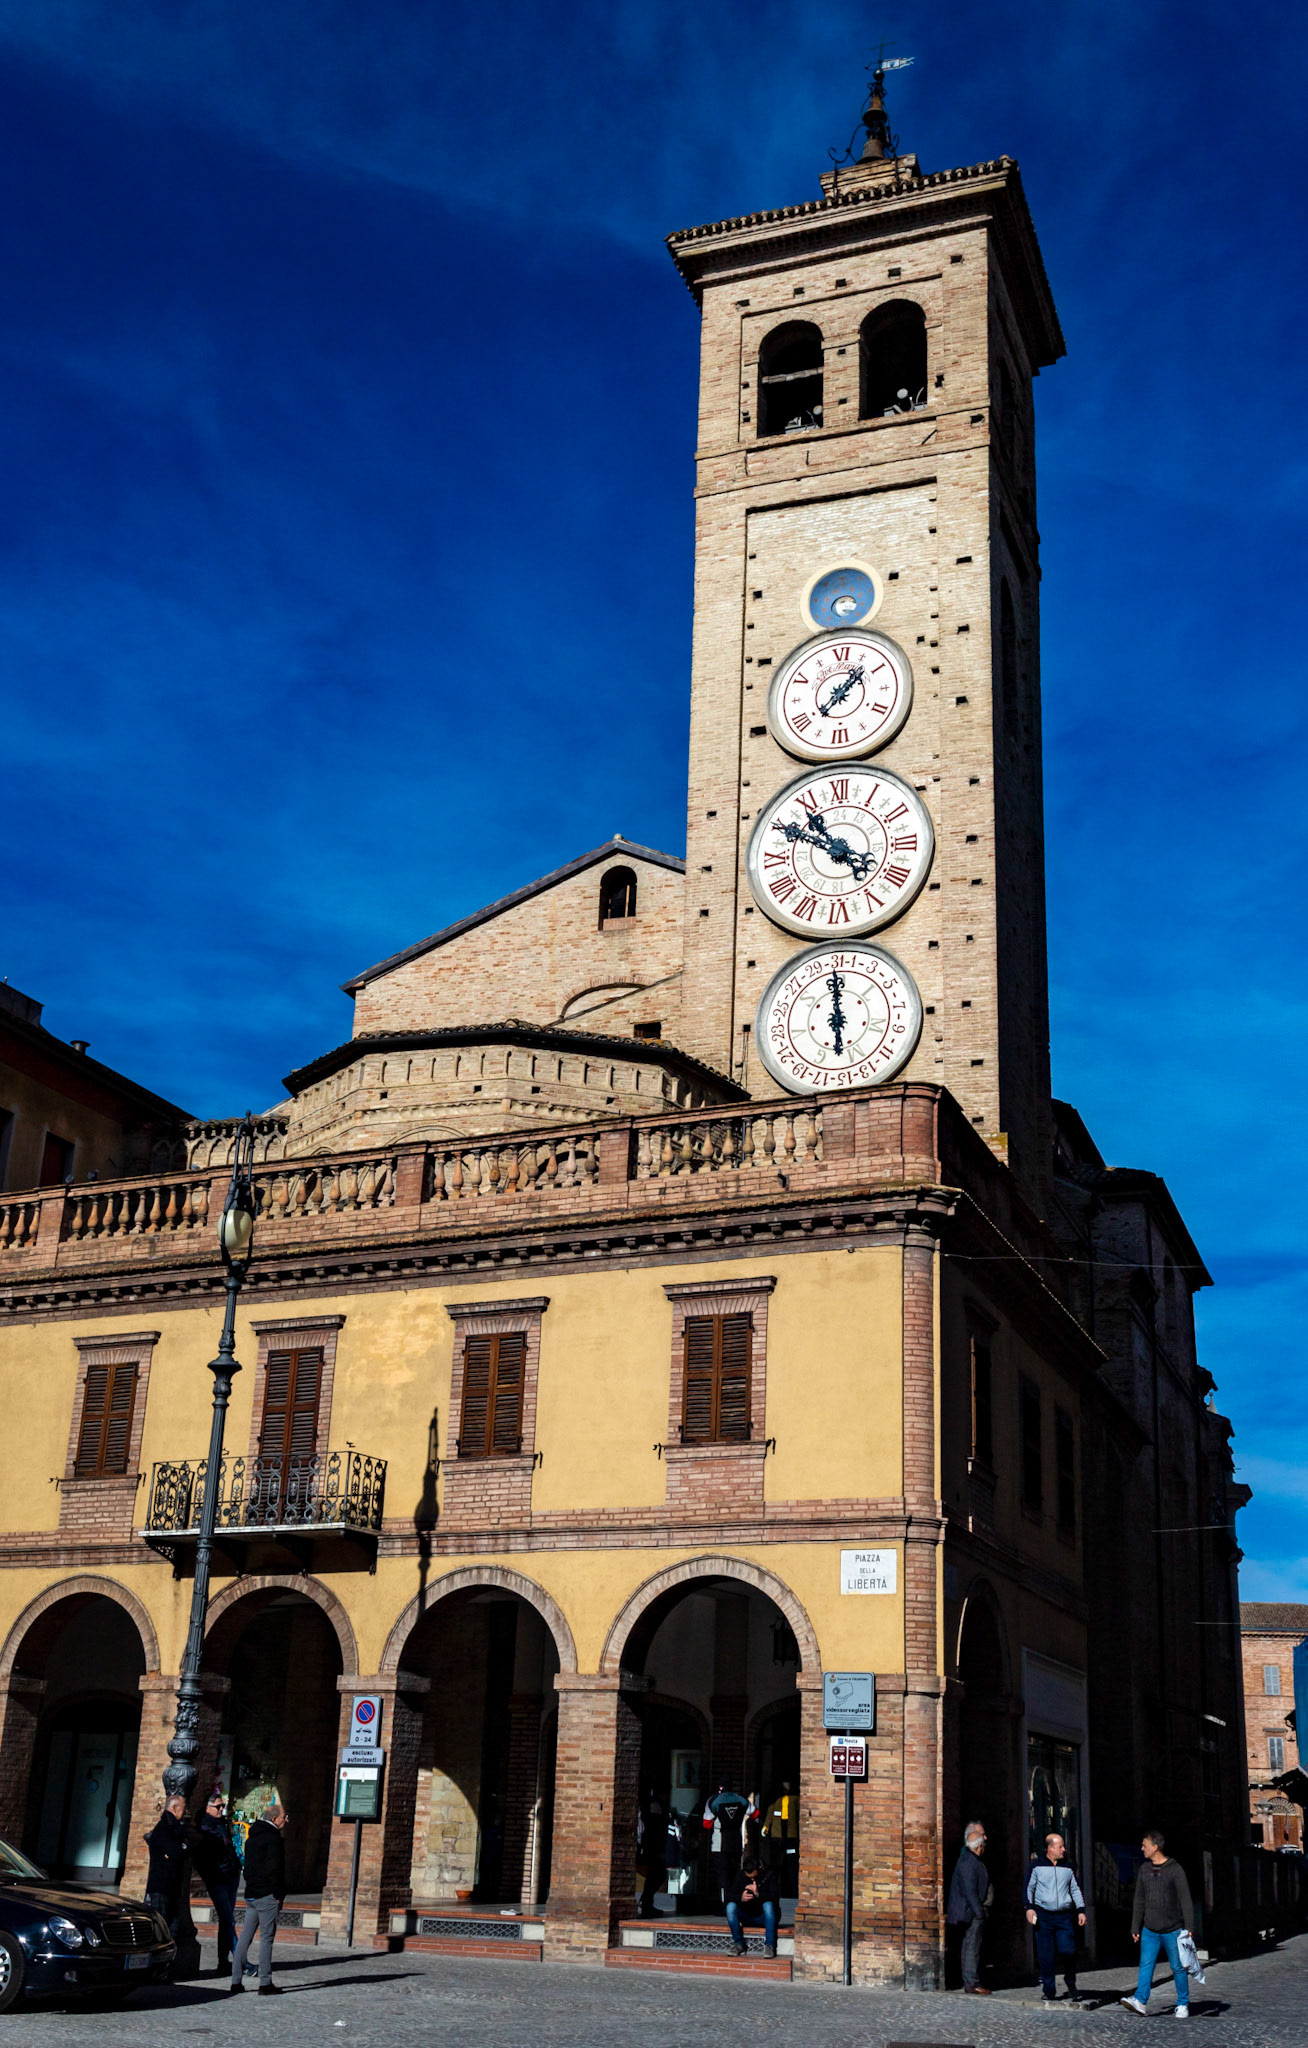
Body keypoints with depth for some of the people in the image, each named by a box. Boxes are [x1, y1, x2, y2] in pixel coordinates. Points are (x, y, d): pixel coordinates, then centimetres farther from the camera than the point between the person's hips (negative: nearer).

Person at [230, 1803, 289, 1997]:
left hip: (251, 1894, 8)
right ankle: (265, 1984, -4)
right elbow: (274, 1868, -18)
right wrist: (278, 1894, -12)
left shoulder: (252, 1837, 18)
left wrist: (251, 1889, 18)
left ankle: (236, 1981, 10)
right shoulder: (273, 1837, -11)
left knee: (245, 1937, 9)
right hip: (267, 1895, -8)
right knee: (267, 1938, -4)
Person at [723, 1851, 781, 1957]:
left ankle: (770, 1946, -30)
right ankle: (740, 1944, -17)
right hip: (748, 1917, 3)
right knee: (730, 1906, -23)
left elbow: (776, 1896, -23)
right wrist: (741, 1898, -30)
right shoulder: (740, 1875, -1)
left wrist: (758, 1894, -38)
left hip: (764, 1917, -3)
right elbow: (729, 1896, -8)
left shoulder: (769, 1875, -10)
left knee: (768, 1904, -35)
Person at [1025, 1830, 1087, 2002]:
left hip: (1064, 1915, 2)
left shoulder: (1067, 1868, 11)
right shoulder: (1037, 1866, 3)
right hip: (1043, 1915, -2)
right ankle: (1049, 1990, 8)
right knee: (1046, 1955, -2)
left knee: (1068, 1950, -11)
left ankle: (1070, 1982, 14)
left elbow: (1075, 1889, 17)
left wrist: (1081, 1910, 8)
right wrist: (1029, 1907, -6)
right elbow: (1029, 1887, 6)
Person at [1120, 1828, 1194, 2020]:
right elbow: (1139, 1900, 14)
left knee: (1178, 1968, 4)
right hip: (1150, 1931, 4)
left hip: (1172, 1930, -4)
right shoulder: (1143, 1869, 9)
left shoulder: (1174, 1869, -7)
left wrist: (1189, 1927, -13)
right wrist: (1135, 1927, 12)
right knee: (1146, 1966, -7)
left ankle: (1183, 2005, 16)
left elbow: (1186, 1900, -7)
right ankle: (1141, 2001, -13)